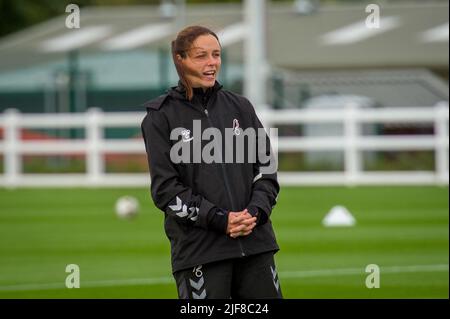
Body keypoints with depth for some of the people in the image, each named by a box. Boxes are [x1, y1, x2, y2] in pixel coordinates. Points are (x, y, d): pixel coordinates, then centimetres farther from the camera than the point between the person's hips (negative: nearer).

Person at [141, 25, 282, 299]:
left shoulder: (240, 107, 13)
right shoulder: (161, 117, 1)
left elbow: (266, 167, 12)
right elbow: (165, 188, -5)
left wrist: (256, 211, -8)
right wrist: (220, 219, -15)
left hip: (255, 242, 4)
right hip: (199, 250, -4)